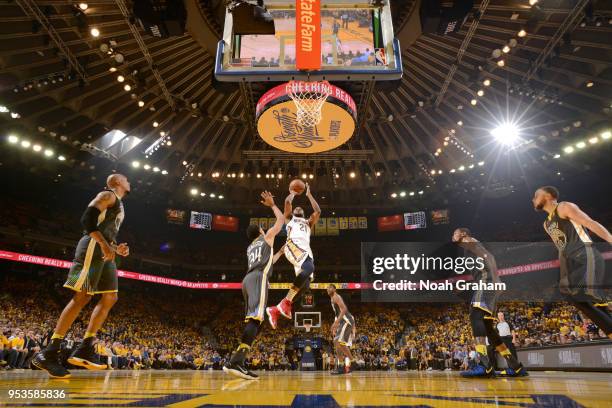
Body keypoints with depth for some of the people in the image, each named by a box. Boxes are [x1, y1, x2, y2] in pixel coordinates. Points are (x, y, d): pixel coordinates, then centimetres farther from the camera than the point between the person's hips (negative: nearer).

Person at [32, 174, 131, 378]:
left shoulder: (119, 205, 28)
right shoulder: (108, 195, 0)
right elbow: (87, 218, -15)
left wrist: (116, 248, 14)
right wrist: (104, 245, -23)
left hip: (105, 251, 10)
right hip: (93, 247, -10)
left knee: (110, 298, 3)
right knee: (82, 297, -14)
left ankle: (84, 349, 3)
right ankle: (48, 353, -10)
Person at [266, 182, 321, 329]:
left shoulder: (308, 222, 42)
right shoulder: (289, 218, 31)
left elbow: (318, 211, 28)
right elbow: (287, 202, 15)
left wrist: (309, 194, 35)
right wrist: (293, 193, 35)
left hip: (306, 249, 6)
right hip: (294, 245, -6)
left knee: (305, 283, -12)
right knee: (309, 268, -34)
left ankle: (276, 310, -7)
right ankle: (285, 303, -31)